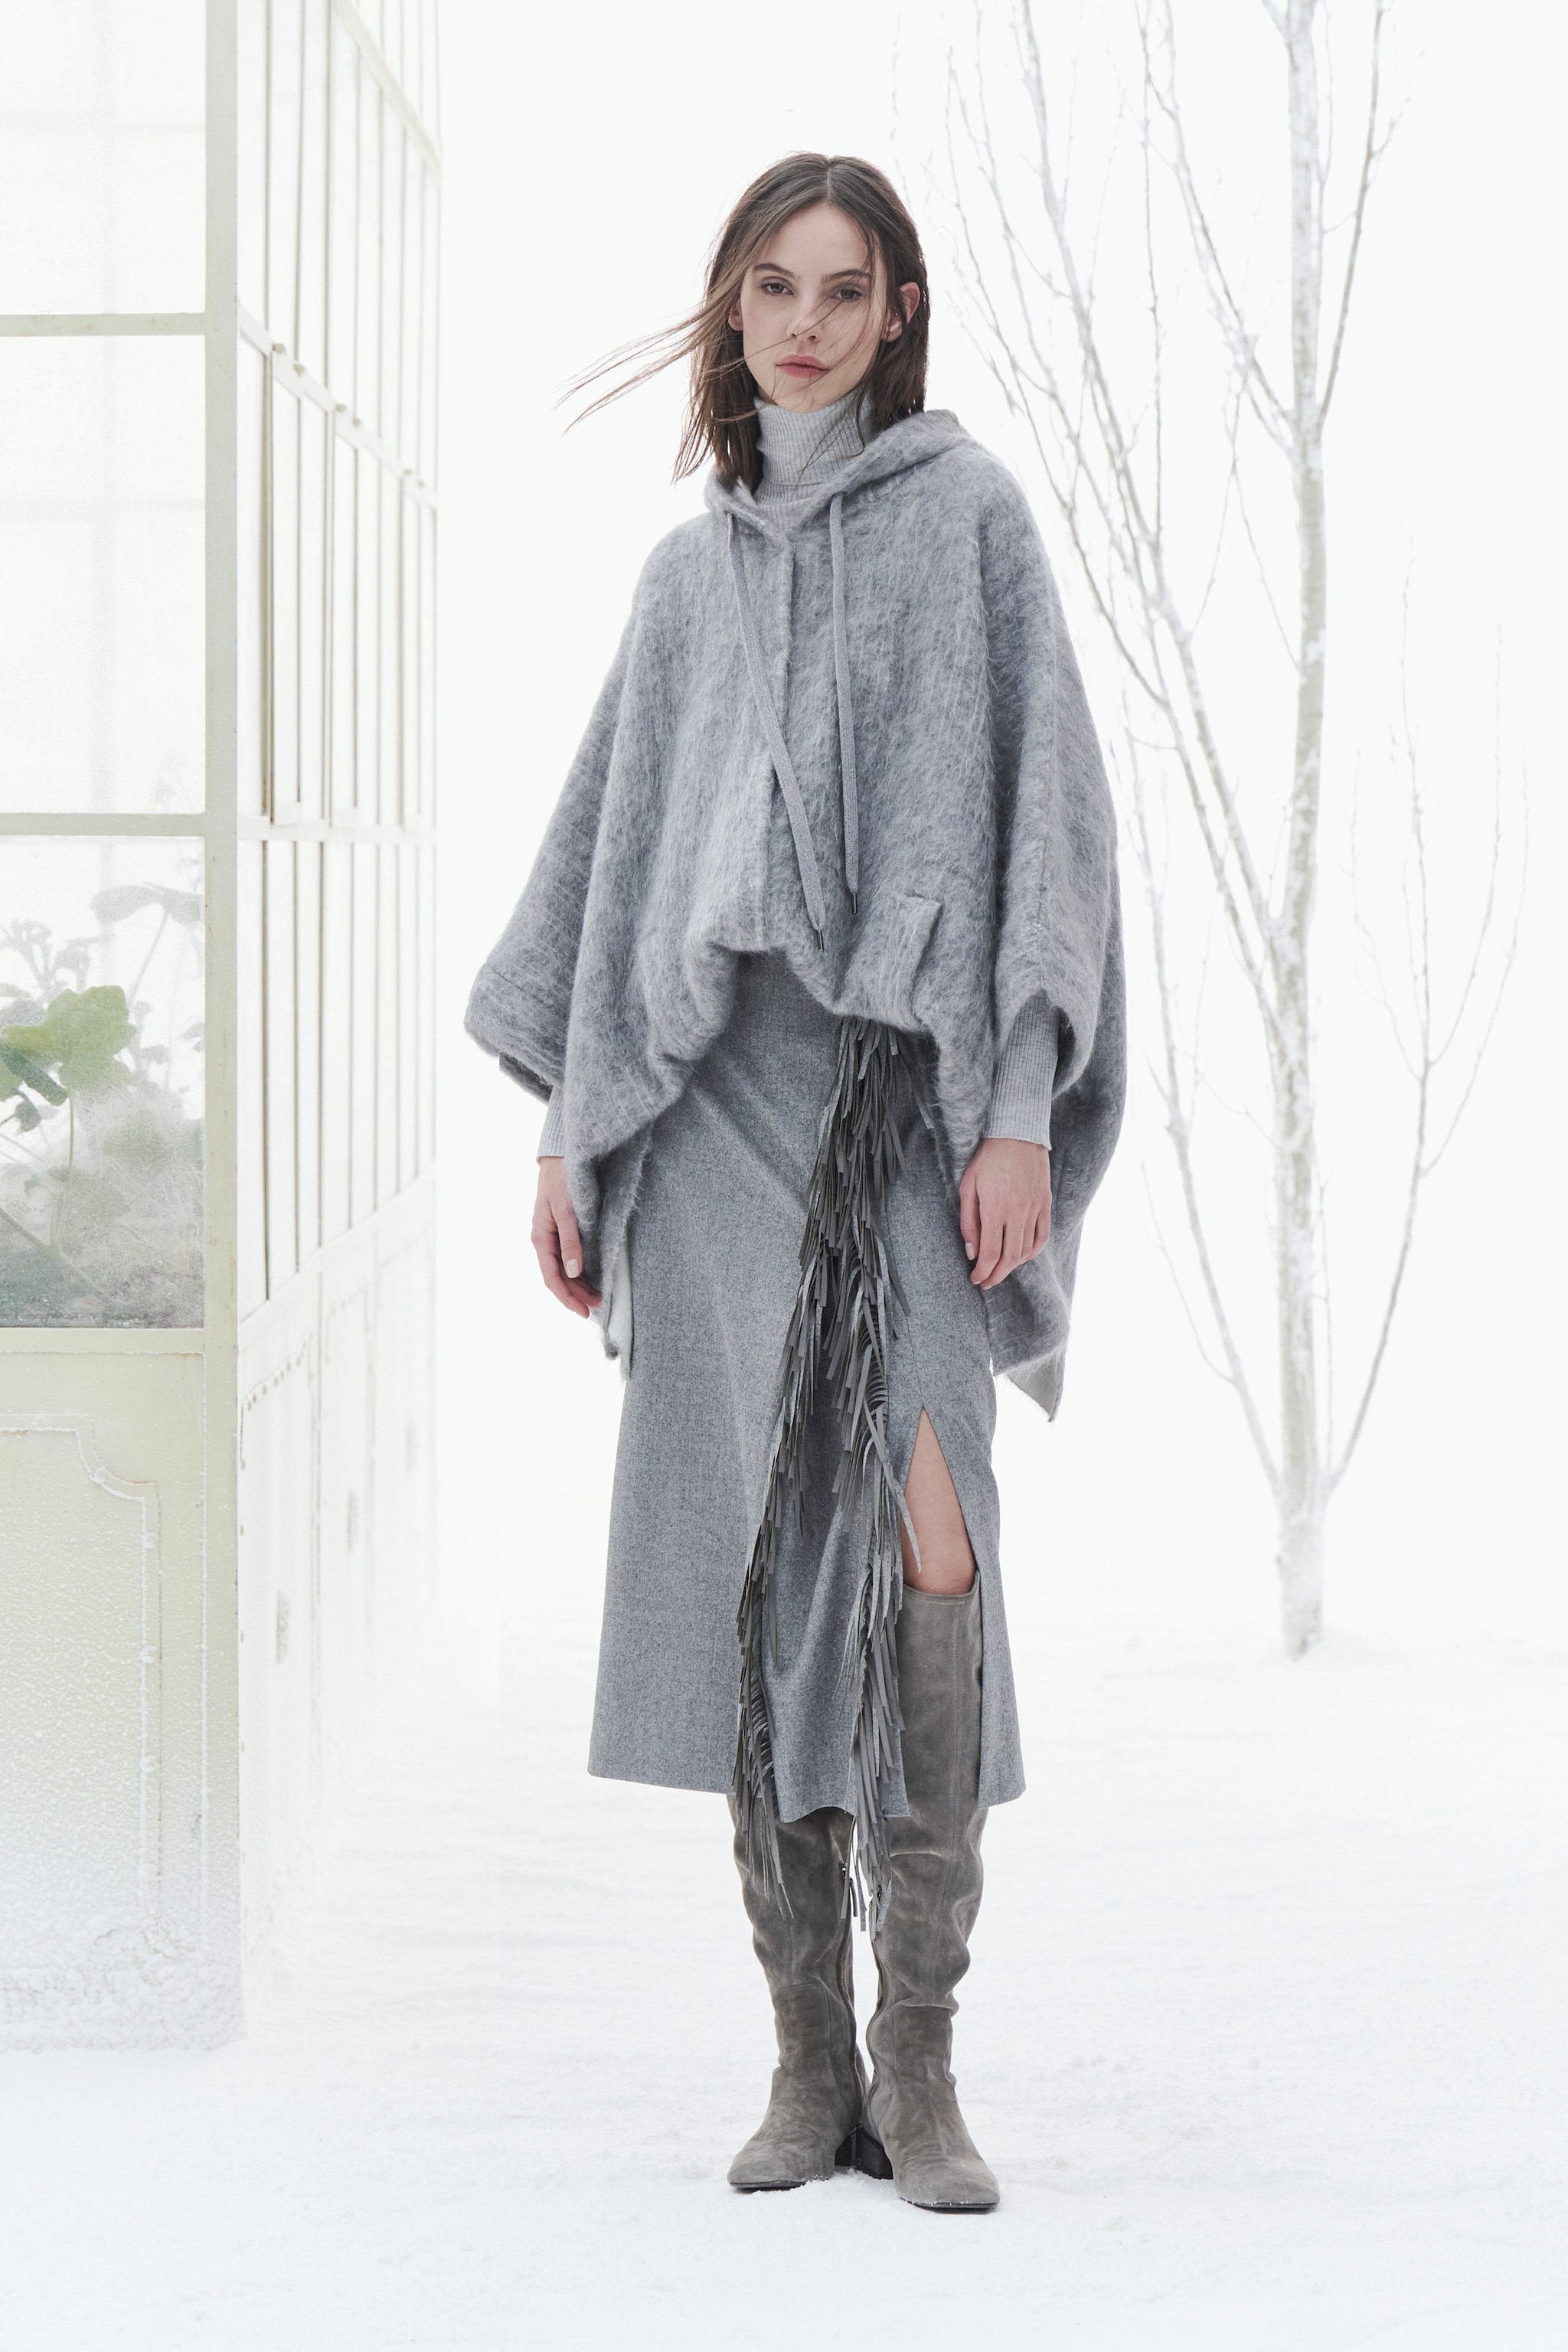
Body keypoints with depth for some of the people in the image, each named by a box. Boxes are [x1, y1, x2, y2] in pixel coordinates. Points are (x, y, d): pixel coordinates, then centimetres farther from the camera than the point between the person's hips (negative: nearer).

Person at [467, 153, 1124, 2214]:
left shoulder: (967, 517, 5)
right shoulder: (692, 575, 18)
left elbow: (1042, 806, -3)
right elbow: (616, 846, 19)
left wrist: (1020, 1109, -12)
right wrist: (567, 1127, 12)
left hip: (911, 1080, -4)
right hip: (719, 1085, 4)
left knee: (926, 1540, -18)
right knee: (765, 1563, 1)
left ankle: (920, 2056, -9)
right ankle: (812, 2060, 8)